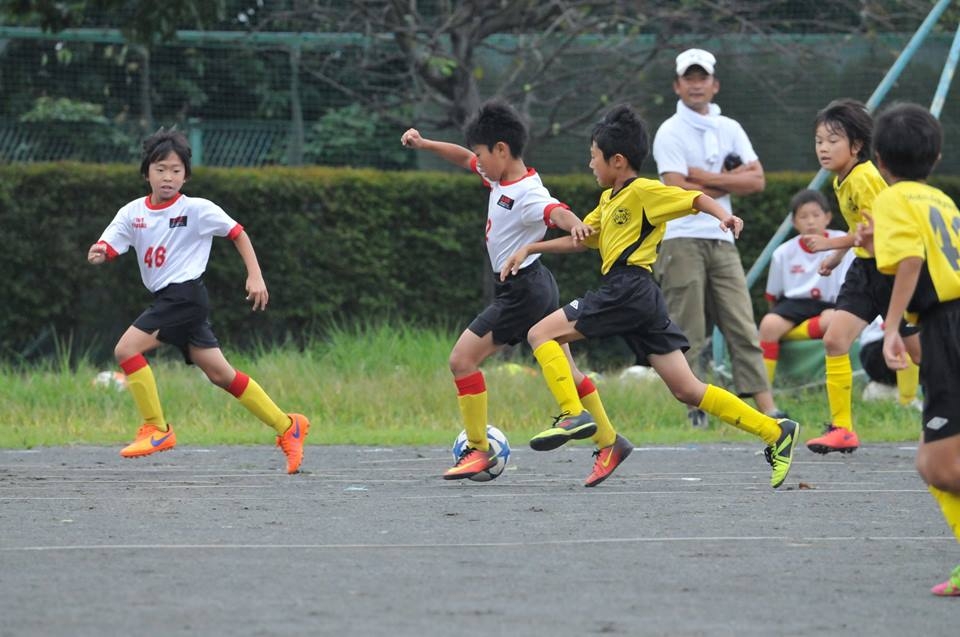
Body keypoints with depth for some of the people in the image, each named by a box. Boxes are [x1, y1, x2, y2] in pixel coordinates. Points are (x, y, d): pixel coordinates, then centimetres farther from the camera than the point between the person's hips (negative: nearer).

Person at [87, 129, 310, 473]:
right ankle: (287, 427, 18)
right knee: (220, 374, 9)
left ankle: (156, 429, -4)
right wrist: (97, 254, -25)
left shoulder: (197, 209, -7)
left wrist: (255, 276, -4)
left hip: (185, 294, -6)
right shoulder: (133, 212, 6)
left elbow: (237, 234, 2)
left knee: (126, 348, -16)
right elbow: (107, 248, -1)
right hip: (166, 299, 6)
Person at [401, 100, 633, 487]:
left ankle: (478, 451, -4)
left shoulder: (527, 196, -24)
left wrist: (574, 224, -66)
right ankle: (609, 443, 23)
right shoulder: (501, 178, 5)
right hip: (538, 288, 10)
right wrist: (424, 145, 14)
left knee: (462, 358, -8)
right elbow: (463, 159, 22)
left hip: (523, 291, -10)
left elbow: (556, 212, -45)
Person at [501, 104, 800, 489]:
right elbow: (579, 240, 32)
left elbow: (695, 198, -10)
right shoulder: (609, 200, 24)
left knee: (542, 334, -6)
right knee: (687, 390, 5)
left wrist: (723, 216, -29)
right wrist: (529, 250, 27)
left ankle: (574, 414, -19)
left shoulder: (643, 192, -4)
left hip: (628, 288, -10)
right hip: (641, 299, 10)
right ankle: (776, 433, 1)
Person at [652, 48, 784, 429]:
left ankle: (767, 408, -7)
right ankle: (695, 408, -2)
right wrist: (729, 182, -3)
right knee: (689, 333, -6)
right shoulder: (670, 133, -2)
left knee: (743, 328, -2)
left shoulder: (730, 129, 14)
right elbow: (678, 191, -13)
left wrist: (706, 177, -6)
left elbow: (757, 180, 4)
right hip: (682, 240, -5)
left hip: (722, 240, 5)